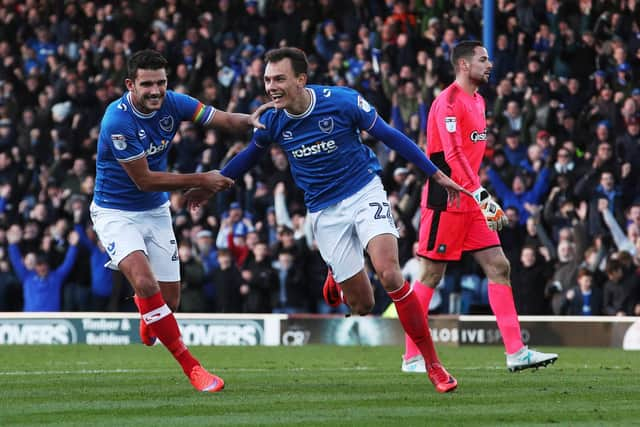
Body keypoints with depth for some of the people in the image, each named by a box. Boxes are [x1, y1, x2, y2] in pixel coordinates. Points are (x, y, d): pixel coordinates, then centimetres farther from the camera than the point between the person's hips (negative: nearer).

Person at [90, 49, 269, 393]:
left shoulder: (172, 103, -10)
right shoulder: (118, 121, -27)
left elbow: (223, 119, -11)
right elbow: (144, 180, -22)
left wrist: (250, 120, -35)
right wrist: (201, 181, -18)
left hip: (156, 211, 6)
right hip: (116, 213, -6)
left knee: (169, 300, 6)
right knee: (145, 282, -28)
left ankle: (144, 309, 46)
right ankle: (189, 365, -20)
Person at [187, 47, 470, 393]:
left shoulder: (342, 101, -16)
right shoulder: (272, 122, -6)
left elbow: (389, 136, -6)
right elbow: (249, 155, 17)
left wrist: (437, 174, -3)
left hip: (365, 193, -3)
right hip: (325, 211, 3)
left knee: (388, 273, -26)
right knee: (361, 305, -2)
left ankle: (431, 362, -16)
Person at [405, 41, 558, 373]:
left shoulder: (477, 101, 17)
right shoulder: (449, 102, -13)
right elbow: (453, 155, -22)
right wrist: (481, 195, -28)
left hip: (471, 203, 9)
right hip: (446, 203, -9)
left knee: (499, 267, 2)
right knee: (432, 274, -3)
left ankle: (516, 352, -1)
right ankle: (412, 356, 5)